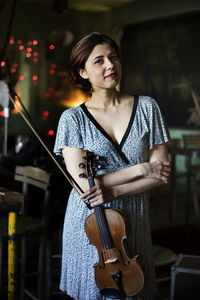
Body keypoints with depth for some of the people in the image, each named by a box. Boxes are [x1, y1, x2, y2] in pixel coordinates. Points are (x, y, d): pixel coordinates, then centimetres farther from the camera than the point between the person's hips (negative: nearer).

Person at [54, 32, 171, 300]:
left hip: (133, 224, 2)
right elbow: (82, 183, -15)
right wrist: (141, 169, -16)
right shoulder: (73, 119, -7)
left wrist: (113, 190, -19)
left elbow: (161, 171, -6)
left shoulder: (147, 107, -2)